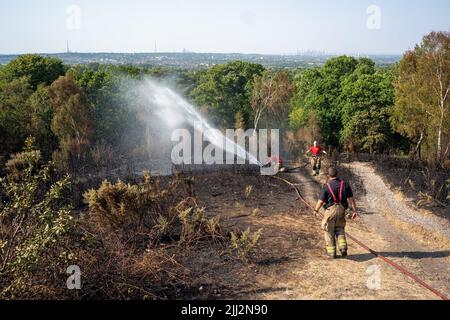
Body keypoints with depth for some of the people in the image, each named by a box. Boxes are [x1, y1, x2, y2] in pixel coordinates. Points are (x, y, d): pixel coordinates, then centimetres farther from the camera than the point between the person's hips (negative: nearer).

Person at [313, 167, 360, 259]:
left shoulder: (326, 187, -9)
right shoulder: (345, 185, 1)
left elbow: (321, 201, -6)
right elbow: (351, 199, 0)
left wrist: (316, 210, 10)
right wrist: (355, 211, 5)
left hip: (330, 210, -3)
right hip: (341, 210, 4)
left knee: (329, 232, 9)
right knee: (340, 230, 21)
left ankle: (331, 253, 15)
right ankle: (343, 248, 4)